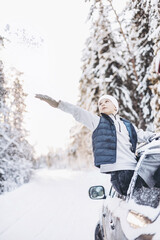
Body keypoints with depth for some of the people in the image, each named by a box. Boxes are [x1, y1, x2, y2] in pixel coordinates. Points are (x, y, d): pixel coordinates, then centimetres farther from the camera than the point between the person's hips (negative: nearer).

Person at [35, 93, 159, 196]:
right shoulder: (97, 121, 15)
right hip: (117, 170, -5)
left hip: (133, 168, 6)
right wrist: (57, 103, -3)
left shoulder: (128, 125, 28)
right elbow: (77, 112, 7)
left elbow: (143, 135, 29)